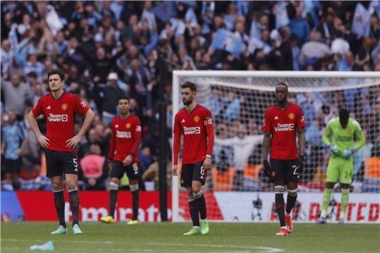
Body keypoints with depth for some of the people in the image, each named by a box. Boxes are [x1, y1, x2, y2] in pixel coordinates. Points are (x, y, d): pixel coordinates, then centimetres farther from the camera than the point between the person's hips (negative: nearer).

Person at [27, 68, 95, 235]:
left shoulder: (72, 99, -6)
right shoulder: (44, 101, 4)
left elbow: (90, 114, -2)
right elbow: (31, 117, 21)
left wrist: (79, 135, -5)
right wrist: (39, 135, 10)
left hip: (68, 149, -3)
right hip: (51, 150, 3)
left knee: (71, 184, -12)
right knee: (56, 186, 4)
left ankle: (75, 224, -13)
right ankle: (62, 225, 8)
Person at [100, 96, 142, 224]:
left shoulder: (135, 120, -6)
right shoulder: (115, 121, 9)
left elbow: (138, 140, -12)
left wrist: (131, 155, -23)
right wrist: (110, 158, 14)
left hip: (131, 160, -4)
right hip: (118, 159, 4)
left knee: (134, 187, 5)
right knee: (113, 184, -10)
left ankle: (135, 218, 12)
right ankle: (111, 215, -16)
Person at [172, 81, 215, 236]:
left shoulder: (204, 112, -5)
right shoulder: (179, 116, 9)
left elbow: (210, 135, -7)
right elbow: (176, 140, 11)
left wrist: (208, 156, -16)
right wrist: (175, 162, 7)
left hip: (200, 159, -5)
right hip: (186, 160, 5)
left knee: (196, 188, -18)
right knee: (190, 192, 3)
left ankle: (204, 220, 0)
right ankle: (196, 227, 6)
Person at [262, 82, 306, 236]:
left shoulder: (296, 110, 1)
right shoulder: (270, 112, 2)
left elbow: (301, 133, 1)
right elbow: (267, 136, 5)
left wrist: (301, 154, -8)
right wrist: (264, 159, 0)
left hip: (292, 156, 0)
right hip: (276, 157, 0)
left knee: (292, 188, 2)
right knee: (279, 190, -6)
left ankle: (287, 214, 32)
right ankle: (283, 226, -8)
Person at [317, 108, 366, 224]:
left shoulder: (354, 125, -10)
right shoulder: (332, 123, -8)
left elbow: (361, 140, 2)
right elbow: (325, 136, 7)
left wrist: (352, 150, -13)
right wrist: (330, 146, -12)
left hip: (347, 159, -1)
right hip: (335, 158, 1)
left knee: (345, 187, -2)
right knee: (328, 185, -4)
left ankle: (342, 216, 5)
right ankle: (323, 214, 0)